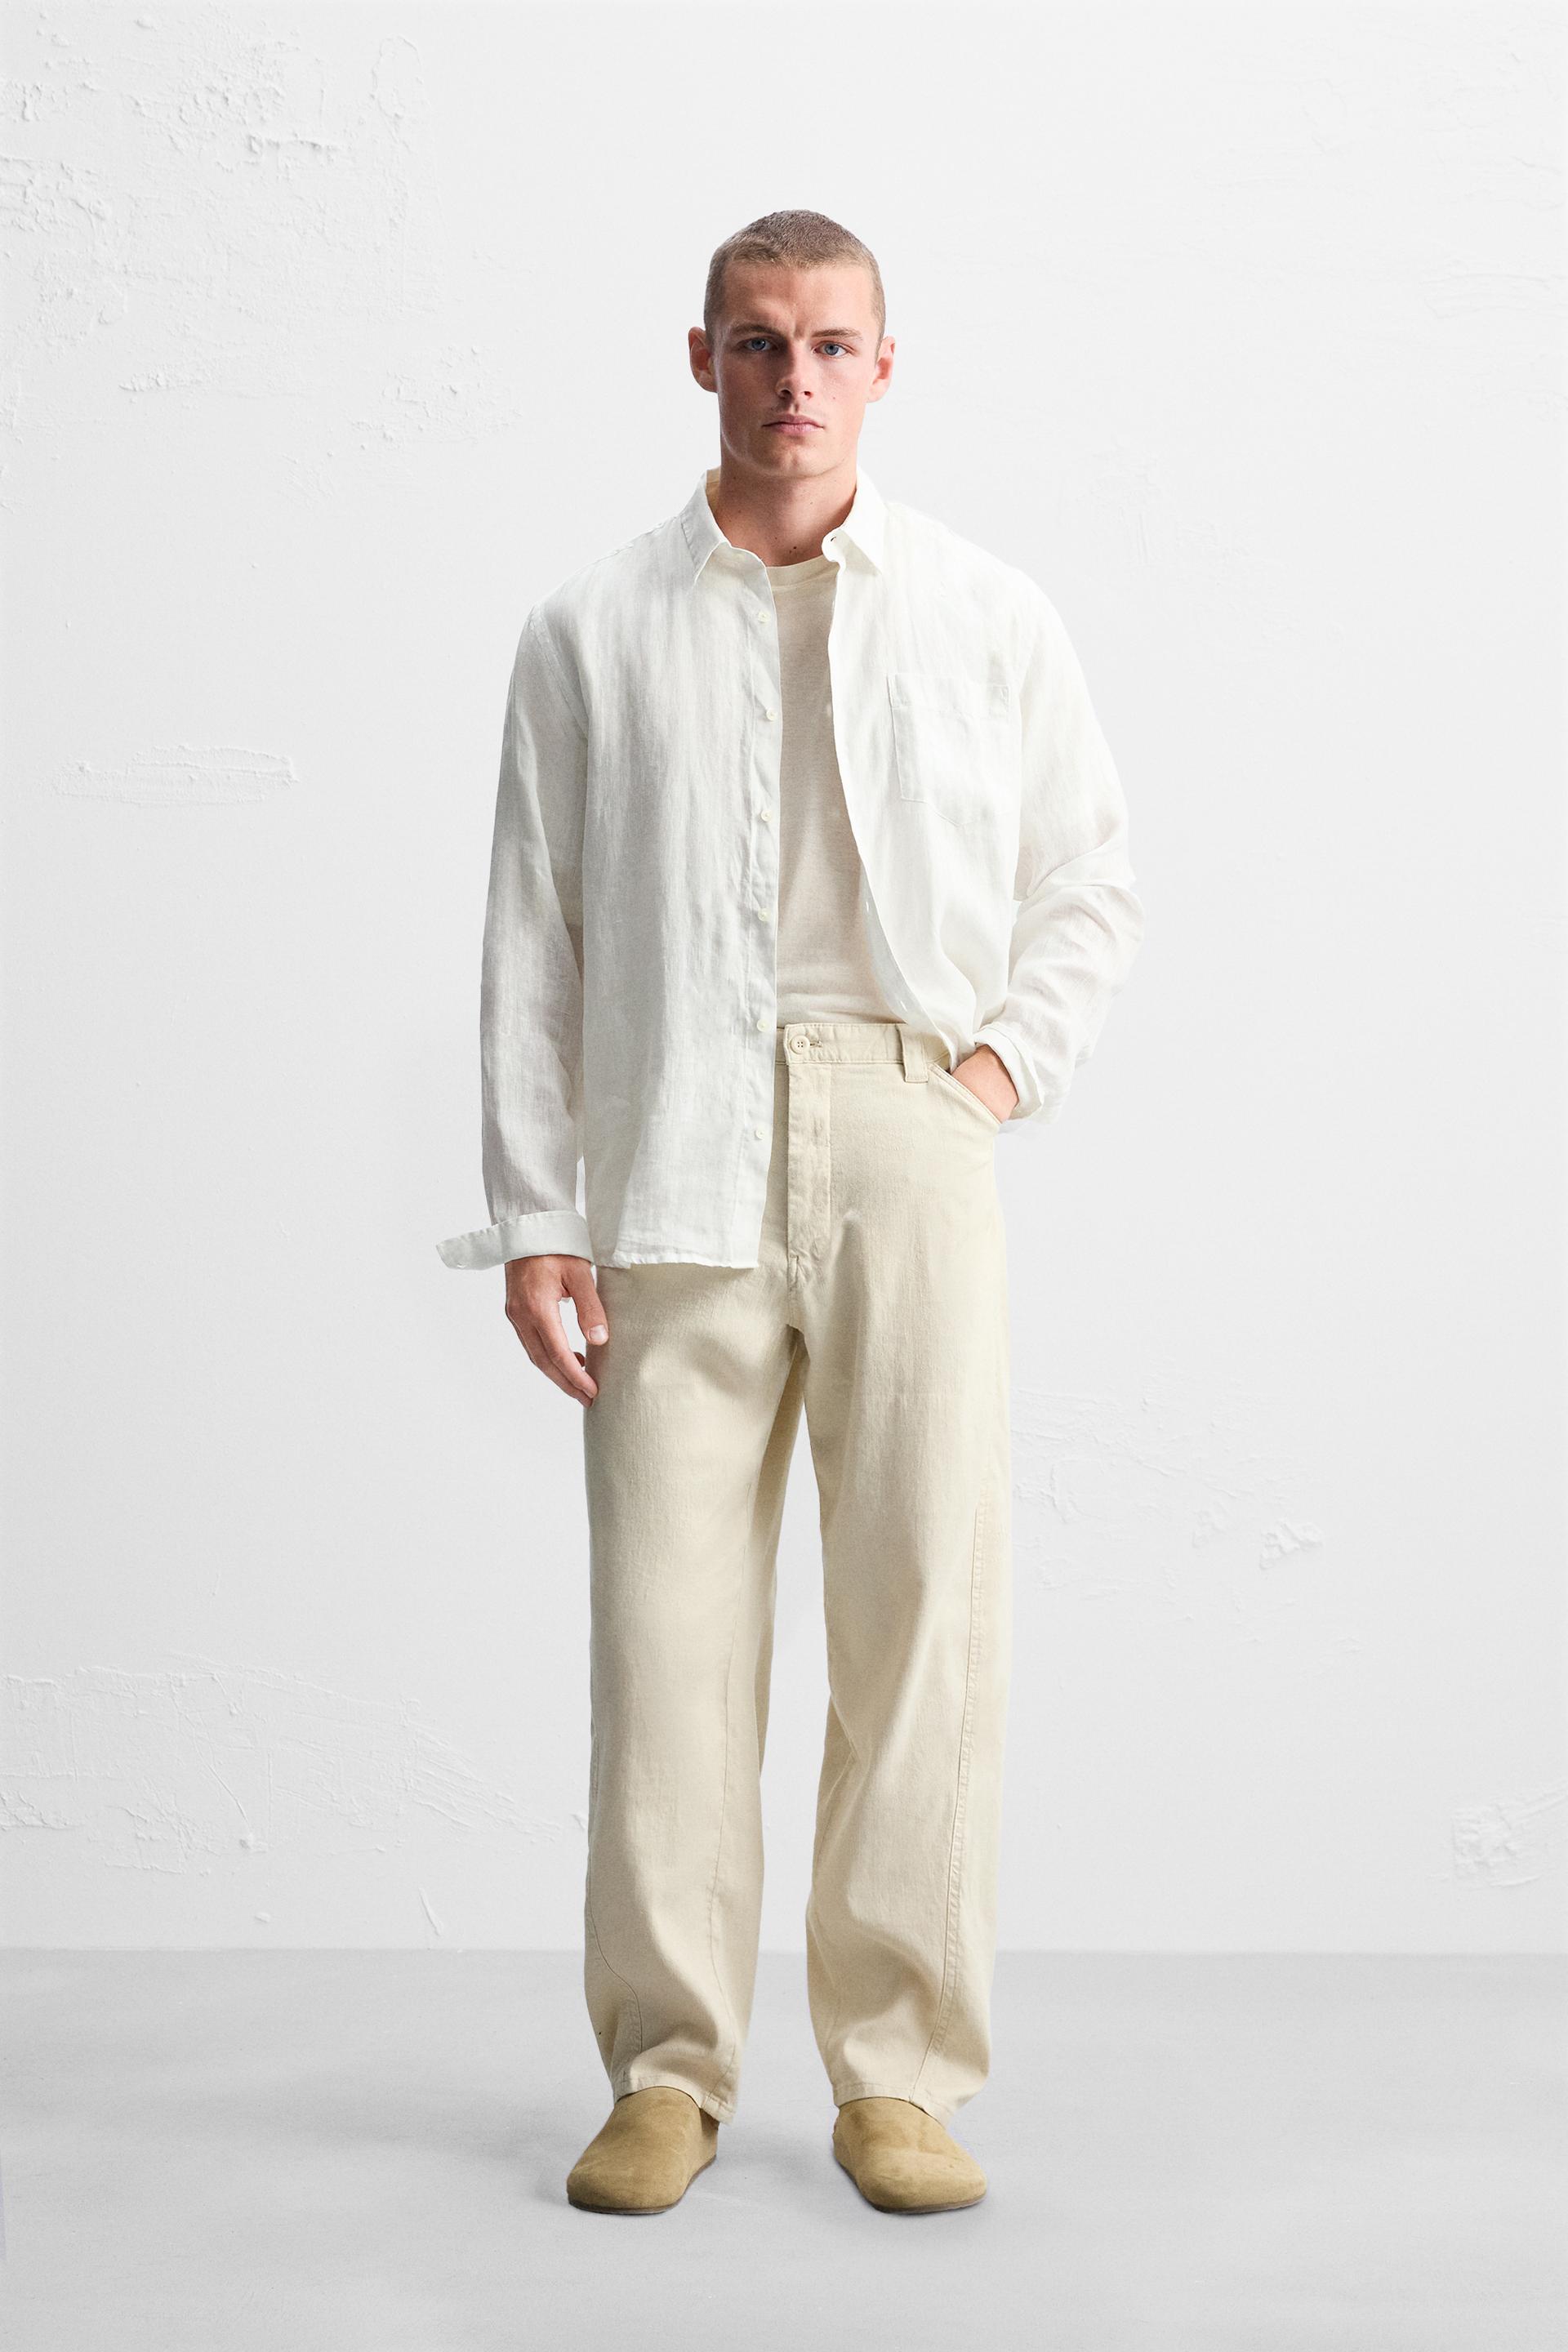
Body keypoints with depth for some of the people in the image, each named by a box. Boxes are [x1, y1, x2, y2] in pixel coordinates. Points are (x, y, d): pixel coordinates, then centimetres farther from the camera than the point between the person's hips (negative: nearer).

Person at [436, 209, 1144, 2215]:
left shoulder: (990, 619, 10)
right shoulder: (591, 636, 9)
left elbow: (1093, 881, 17)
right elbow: (532, 934, 7)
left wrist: (1012, 1061, 0)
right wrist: (530, 1214, 1)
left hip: (910, 1144, 1)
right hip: (677, 1162, 0)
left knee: (924, 1602, 0)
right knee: (667, 1614, -1)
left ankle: (903, 2072, 12)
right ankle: (668, 2071, 13)